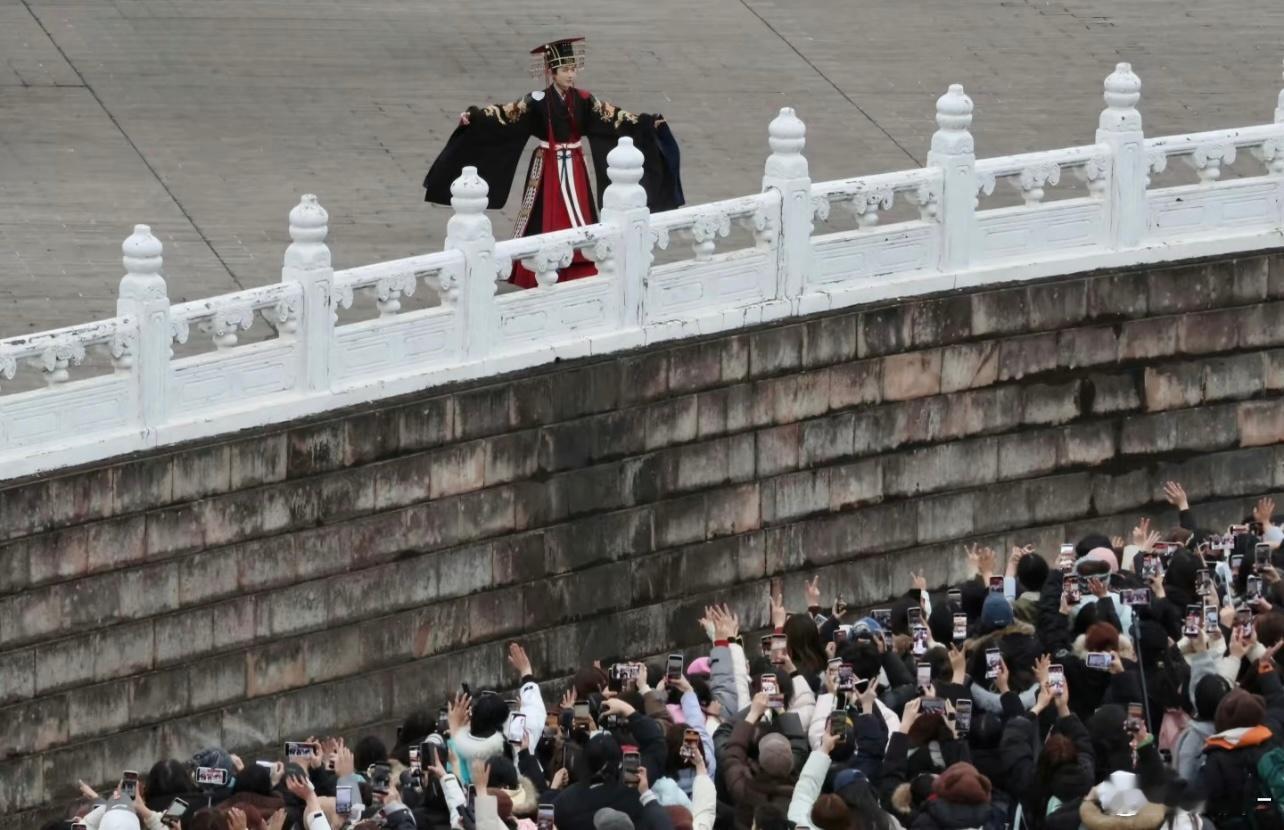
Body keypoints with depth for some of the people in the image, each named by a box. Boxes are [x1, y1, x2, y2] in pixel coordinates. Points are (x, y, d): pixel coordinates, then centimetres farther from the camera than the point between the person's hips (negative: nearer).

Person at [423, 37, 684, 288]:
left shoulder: (582, 100, 1)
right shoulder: (539, 102, -10)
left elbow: (613, 116, 2)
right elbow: (506, 113, -16)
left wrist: (648, 124, -3)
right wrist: (475, 116, -29)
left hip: (574, 169, 3)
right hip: (548, 169, -3)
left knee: (577, 225, 3)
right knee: (546, 222, 1)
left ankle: (578, 277, 10)